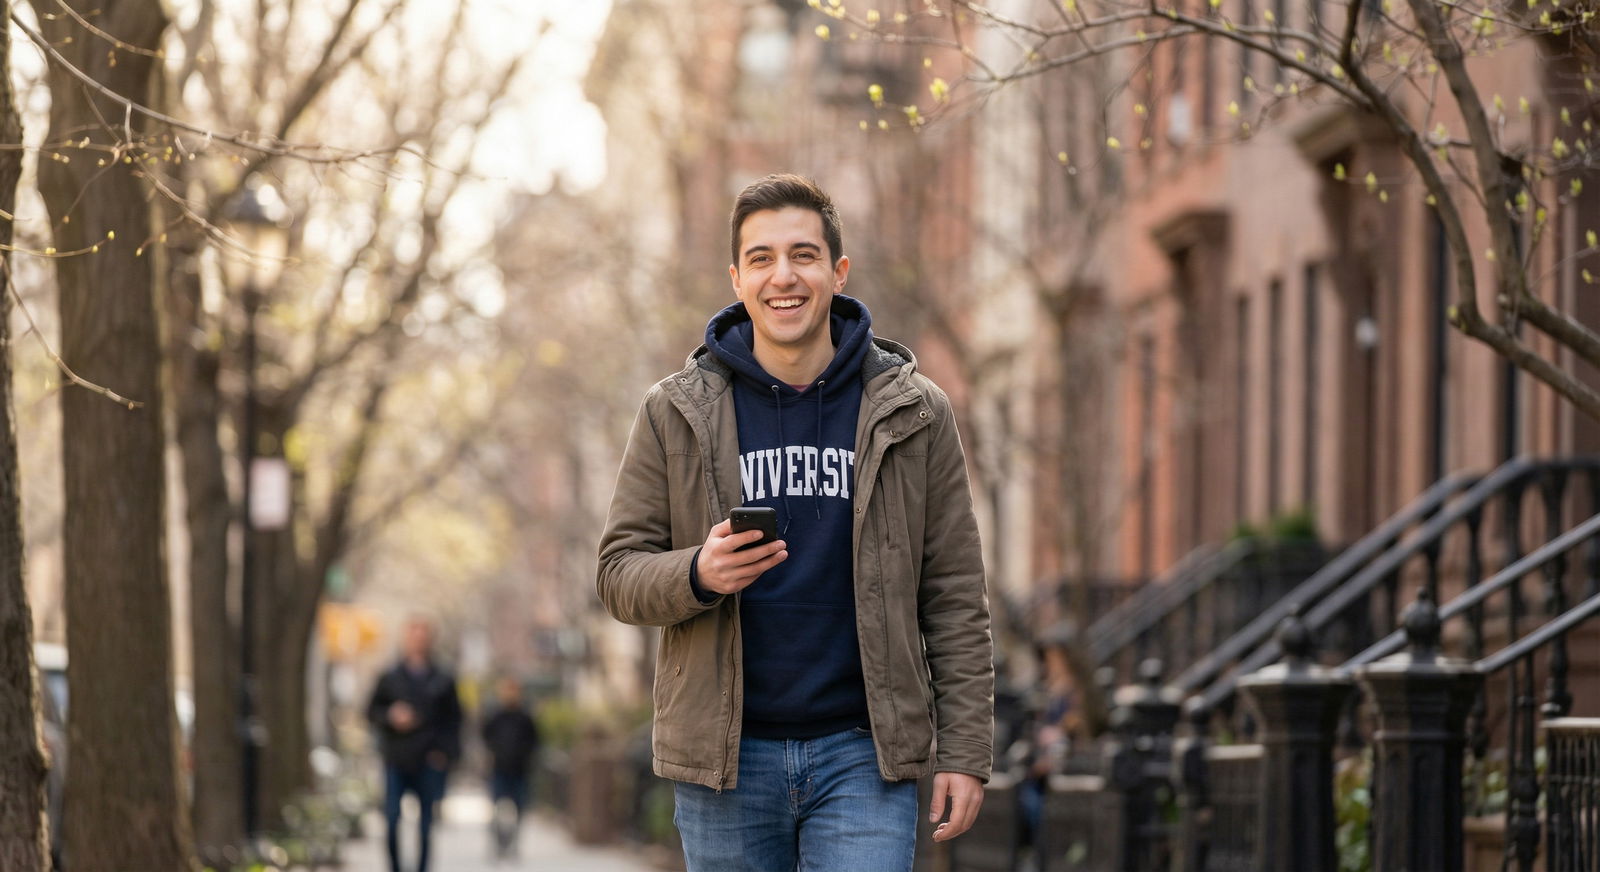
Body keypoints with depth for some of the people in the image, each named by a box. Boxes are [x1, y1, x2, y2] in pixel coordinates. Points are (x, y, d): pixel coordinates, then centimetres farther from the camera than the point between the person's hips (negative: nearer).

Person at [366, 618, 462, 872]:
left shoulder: (444, 681, 7)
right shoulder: (389, 679, 8)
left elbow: (453, 719, 8)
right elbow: (372, 711, 11)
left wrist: (446, 751, -4)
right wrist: (390, 716, -11)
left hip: (430, 761, 0)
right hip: (396, 759, 0)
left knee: (426, 821, 1)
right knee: (391, 816, -8)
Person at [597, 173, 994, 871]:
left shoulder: (912, 413, 4)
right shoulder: (675, 415, 4)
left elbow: (954, 598, 4)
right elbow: (619, 573, 4)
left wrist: (964, 751, -3)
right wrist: (698, 575, -18)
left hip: (863, 754, -1)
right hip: (724, 759, 1)